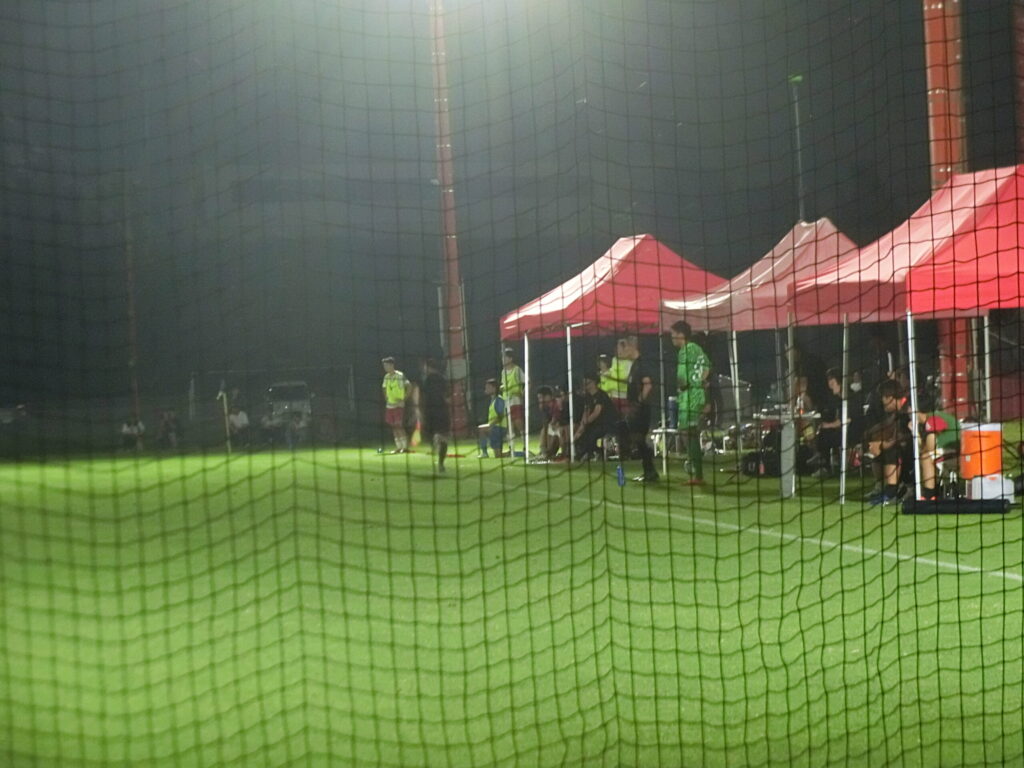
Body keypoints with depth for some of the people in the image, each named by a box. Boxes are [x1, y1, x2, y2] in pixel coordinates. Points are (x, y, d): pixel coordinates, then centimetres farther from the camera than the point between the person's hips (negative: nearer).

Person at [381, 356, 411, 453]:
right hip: (389, 405, 7)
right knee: (394, 427, 7)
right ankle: (398, 447, 12)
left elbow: (409, 386, -12)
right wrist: (386, 397, 13)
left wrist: (404, 399, -11)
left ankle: (405, 446, -5)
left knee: (399, 426, -10)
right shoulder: (386, 377, 10)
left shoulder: (400, 375, -11)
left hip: (398, 405, -7)